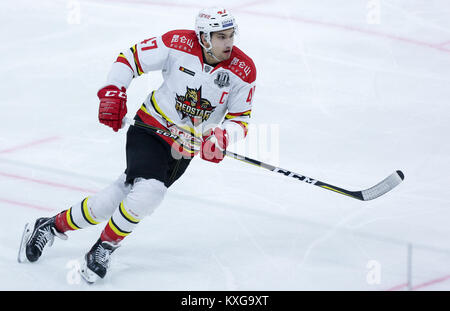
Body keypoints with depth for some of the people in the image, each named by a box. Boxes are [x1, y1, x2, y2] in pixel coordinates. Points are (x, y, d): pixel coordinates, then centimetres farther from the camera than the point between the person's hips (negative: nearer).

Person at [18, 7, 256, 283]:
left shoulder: (244, 71, -11)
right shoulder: (178, 44, -16)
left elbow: (240, 121, -3)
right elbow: (130, 58, -3)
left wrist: (221, 137, -23)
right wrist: (112, 94, -13)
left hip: (186, 148, 3)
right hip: (150, 127, -2)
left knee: (124, 193, -8)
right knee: (149, 190, -22)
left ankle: (53, 226, 9)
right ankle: (105, 246, 3)